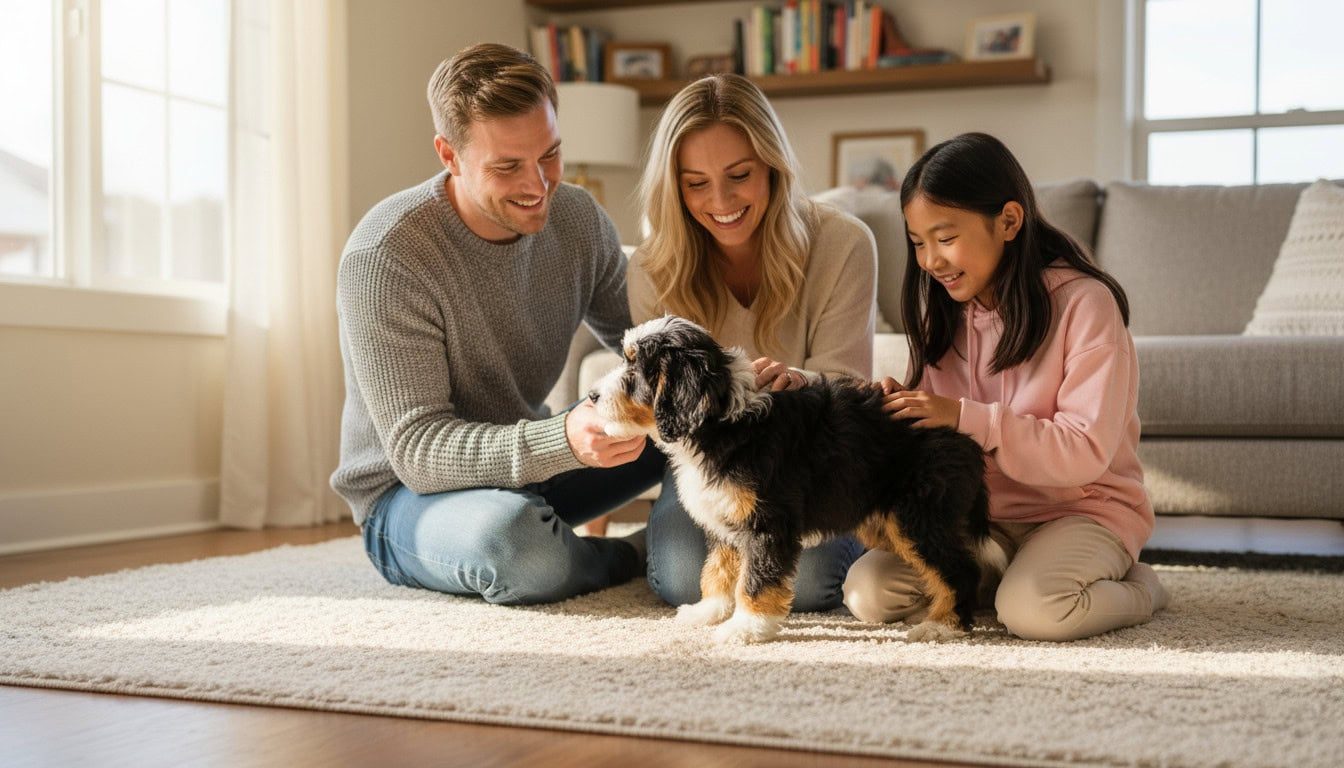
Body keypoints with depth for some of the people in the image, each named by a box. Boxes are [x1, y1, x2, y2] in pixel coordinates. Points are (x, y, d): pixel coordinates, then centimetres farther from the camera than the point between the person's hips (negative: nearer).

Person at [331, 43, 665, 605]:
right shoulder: (385, 257, -25)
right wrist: (564, 441, -45)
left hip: (533, 470, 6)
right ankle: (628, 558, -6)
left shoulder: (578, 218, -6)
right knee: (511, 538, -39)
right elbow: (417, 449, -28)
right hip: (407, 495, -5)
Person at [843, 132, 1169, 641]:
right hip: (980, 513, 5)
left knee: (1033, 610, -34)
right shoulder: (943, 311, 6)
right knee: (868, 593, -16)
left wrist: (965, 417, -28)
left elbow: (1086, 453, -21)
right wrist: (902, 412, -15)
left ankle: (1135, 587, -1)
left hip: (1084, 506, -5)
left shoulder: (1084, 302, -14)